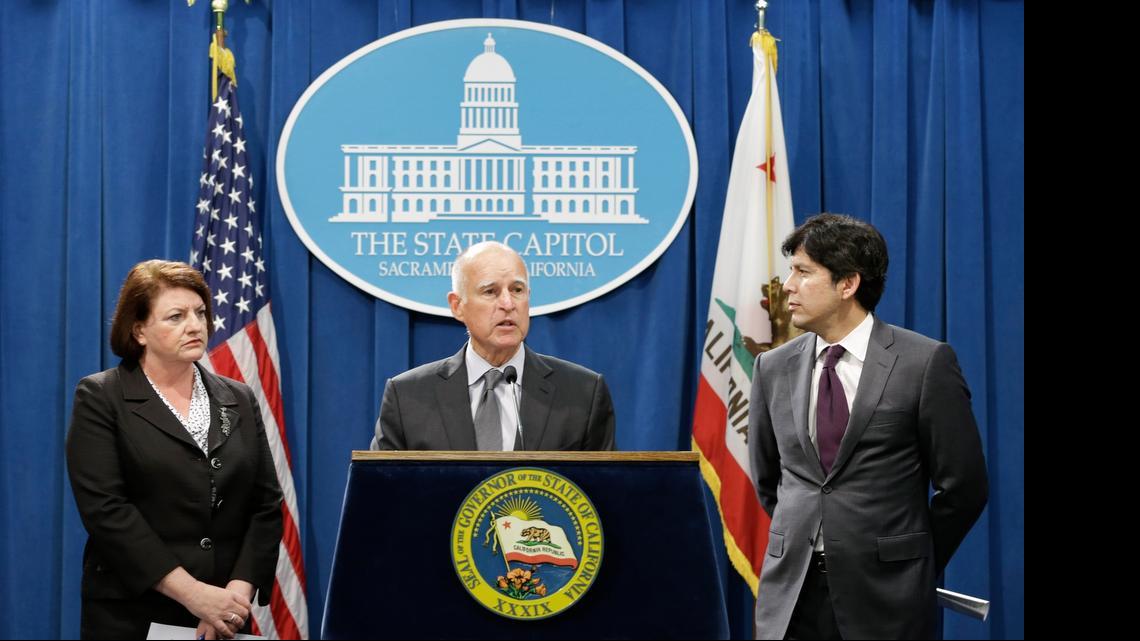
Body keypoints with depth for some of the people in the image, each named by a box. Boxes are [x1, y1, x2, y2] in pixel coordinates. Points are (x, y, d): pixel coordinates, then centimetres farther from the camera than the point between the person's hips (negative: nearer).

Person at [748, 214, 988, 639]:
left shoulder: (925, 363, -7)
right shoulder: (774, 368, 6)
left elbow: (963, 486, -2)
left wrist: (909, 564, 6)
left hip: (884, 600, -3)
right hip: (790, 595, 4)